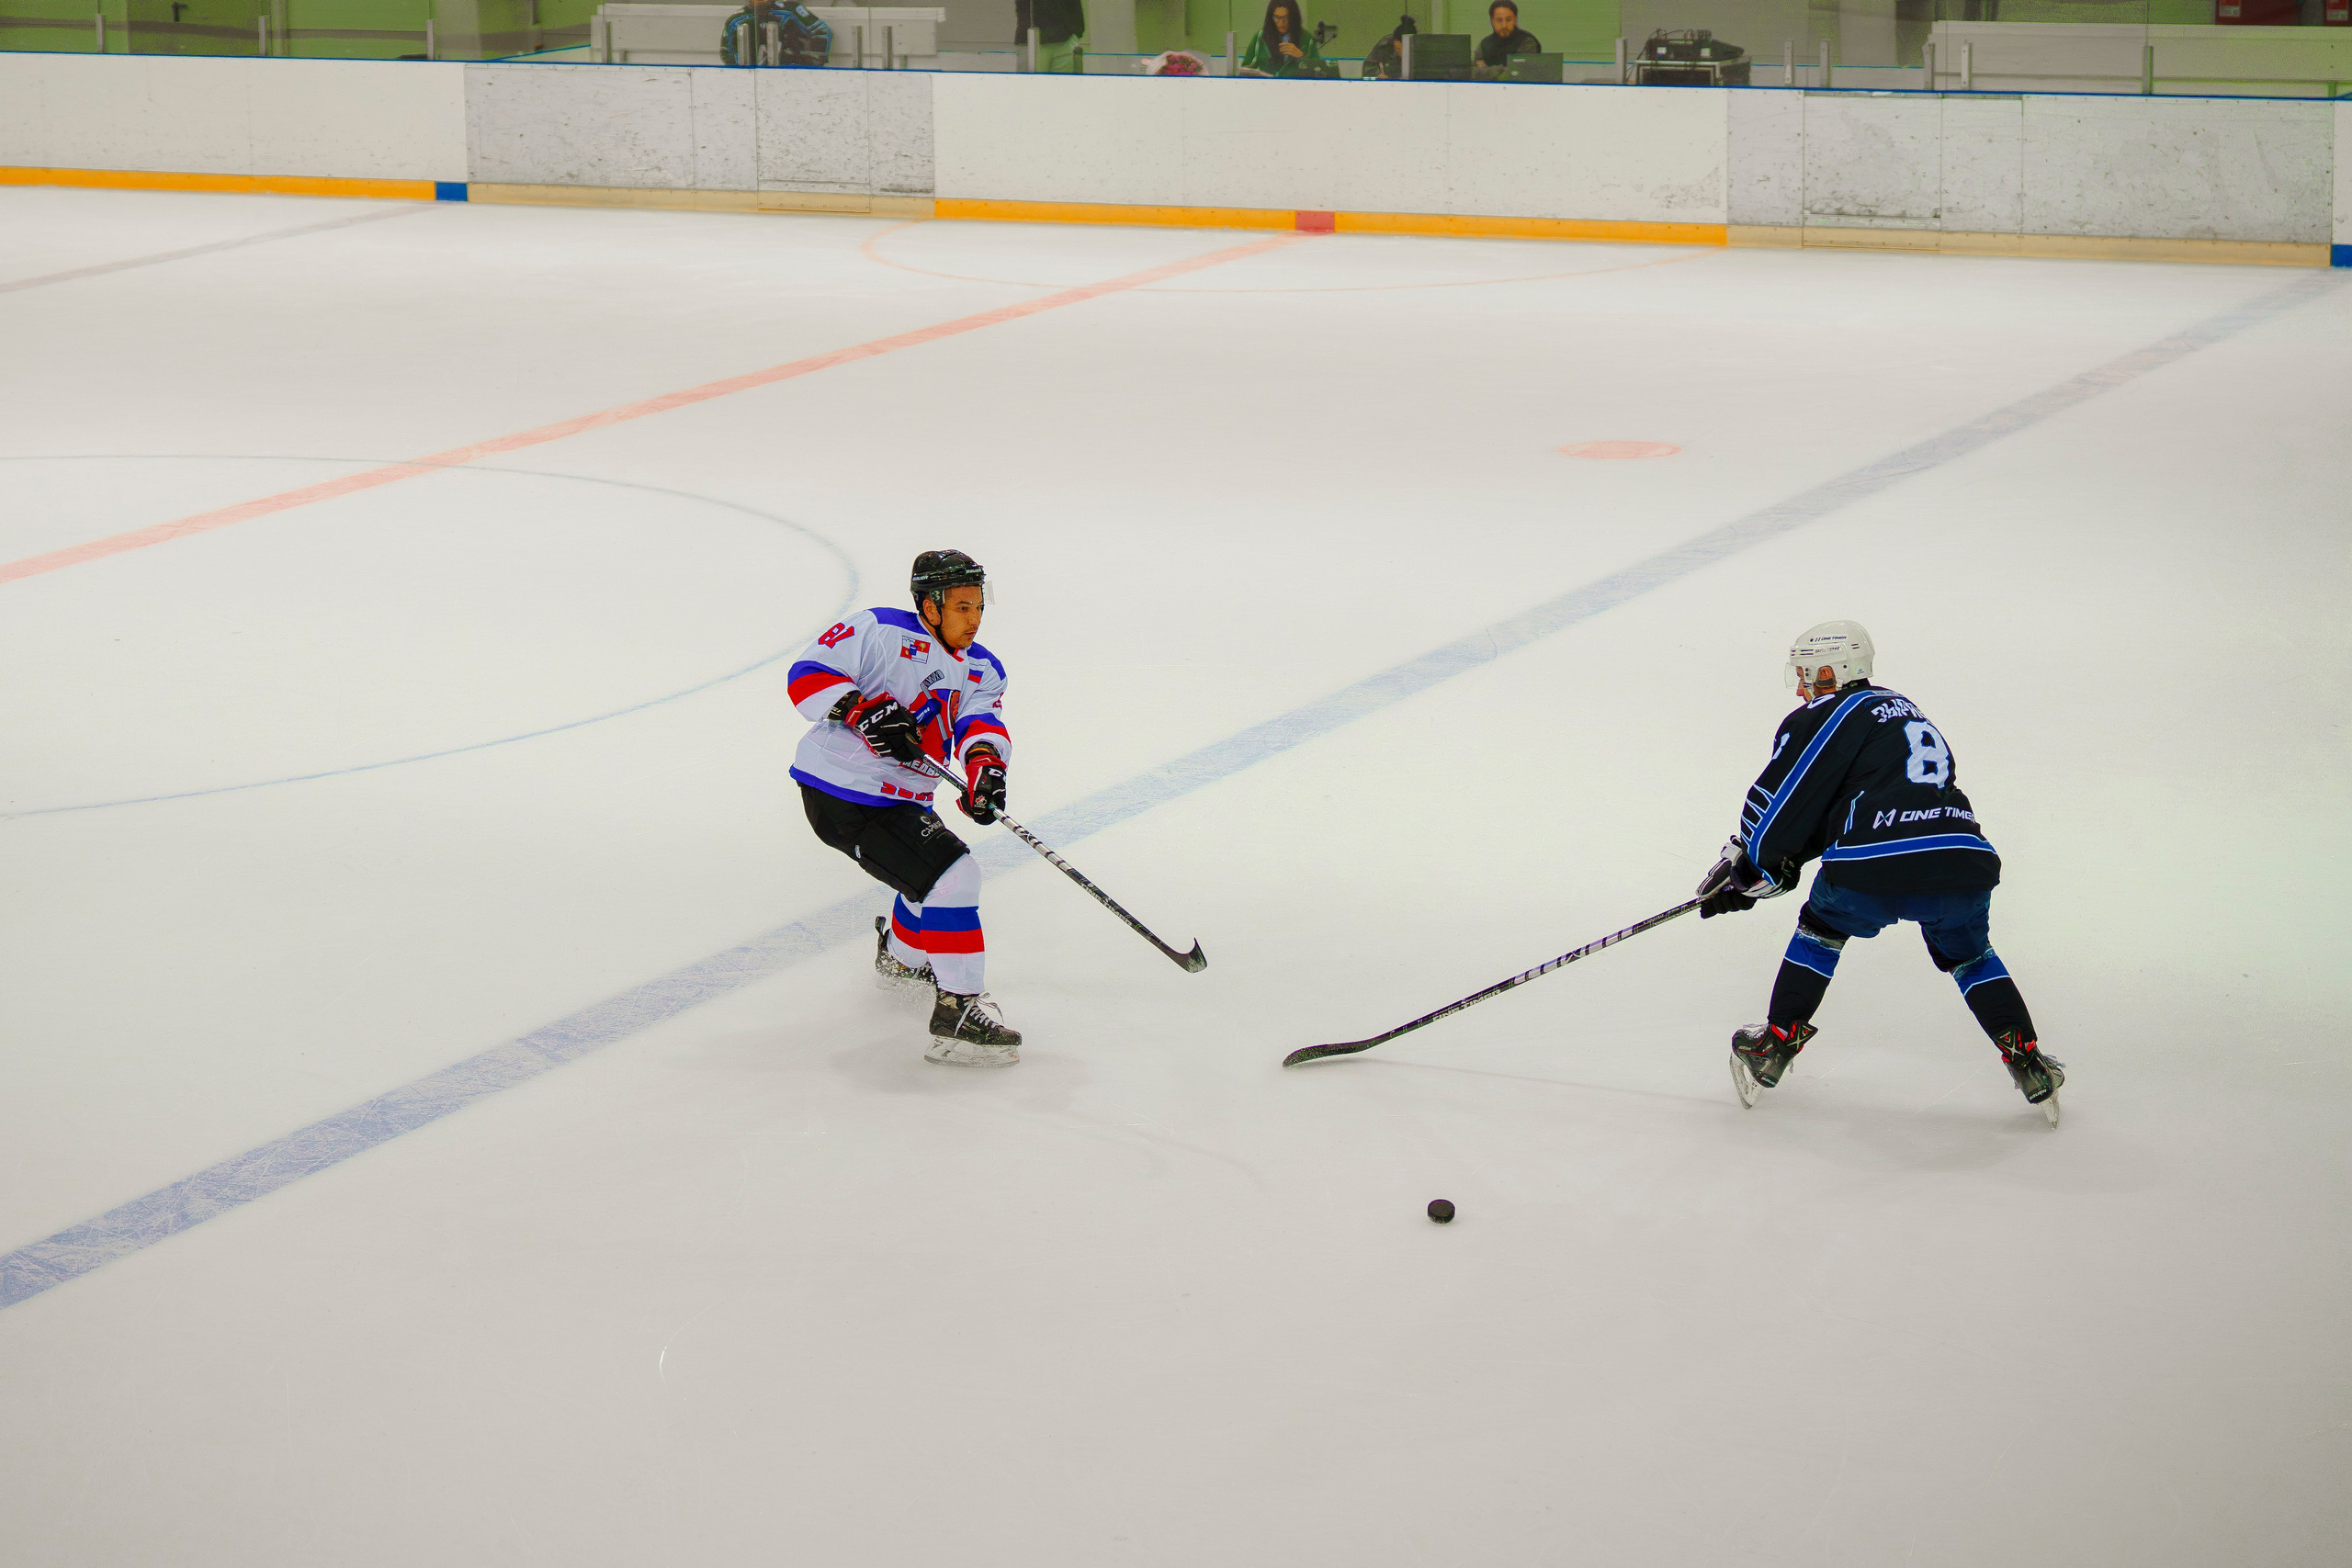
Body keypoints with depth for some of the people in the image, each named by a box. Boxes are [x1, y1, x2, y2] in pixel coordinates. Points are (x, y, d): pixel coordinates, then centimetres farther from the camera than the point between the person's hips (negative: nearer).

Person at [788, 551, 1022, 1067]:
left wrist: (985, 766, -32)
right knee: (951, 875, -18)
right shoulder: (879, 632, -10)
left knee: (939, 874, 29)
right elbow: (807, 675, -13)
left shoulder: (983, 671, 8)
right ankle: (958, 1011, -17)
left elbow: (981, 722, -10)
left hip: (900, 799, 9)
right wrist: (864, 709, -28)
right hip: (839, 795, -9)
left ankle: (901, 958, 58)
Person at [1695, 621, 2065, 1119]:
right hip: (1964, 863, 5)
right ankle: (2028, 1065, 17)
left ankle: (1773, 1049, 25)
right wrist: (1782, 859, 37)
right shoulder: (1903, 709, 32)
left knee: (1821, 930, 24)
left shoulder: (1824, 717, 8)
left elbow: (1778, 806, 6)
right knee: (1968, 956, 29)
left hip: (1873, 872, -5)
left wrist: (1744, 869, 21)